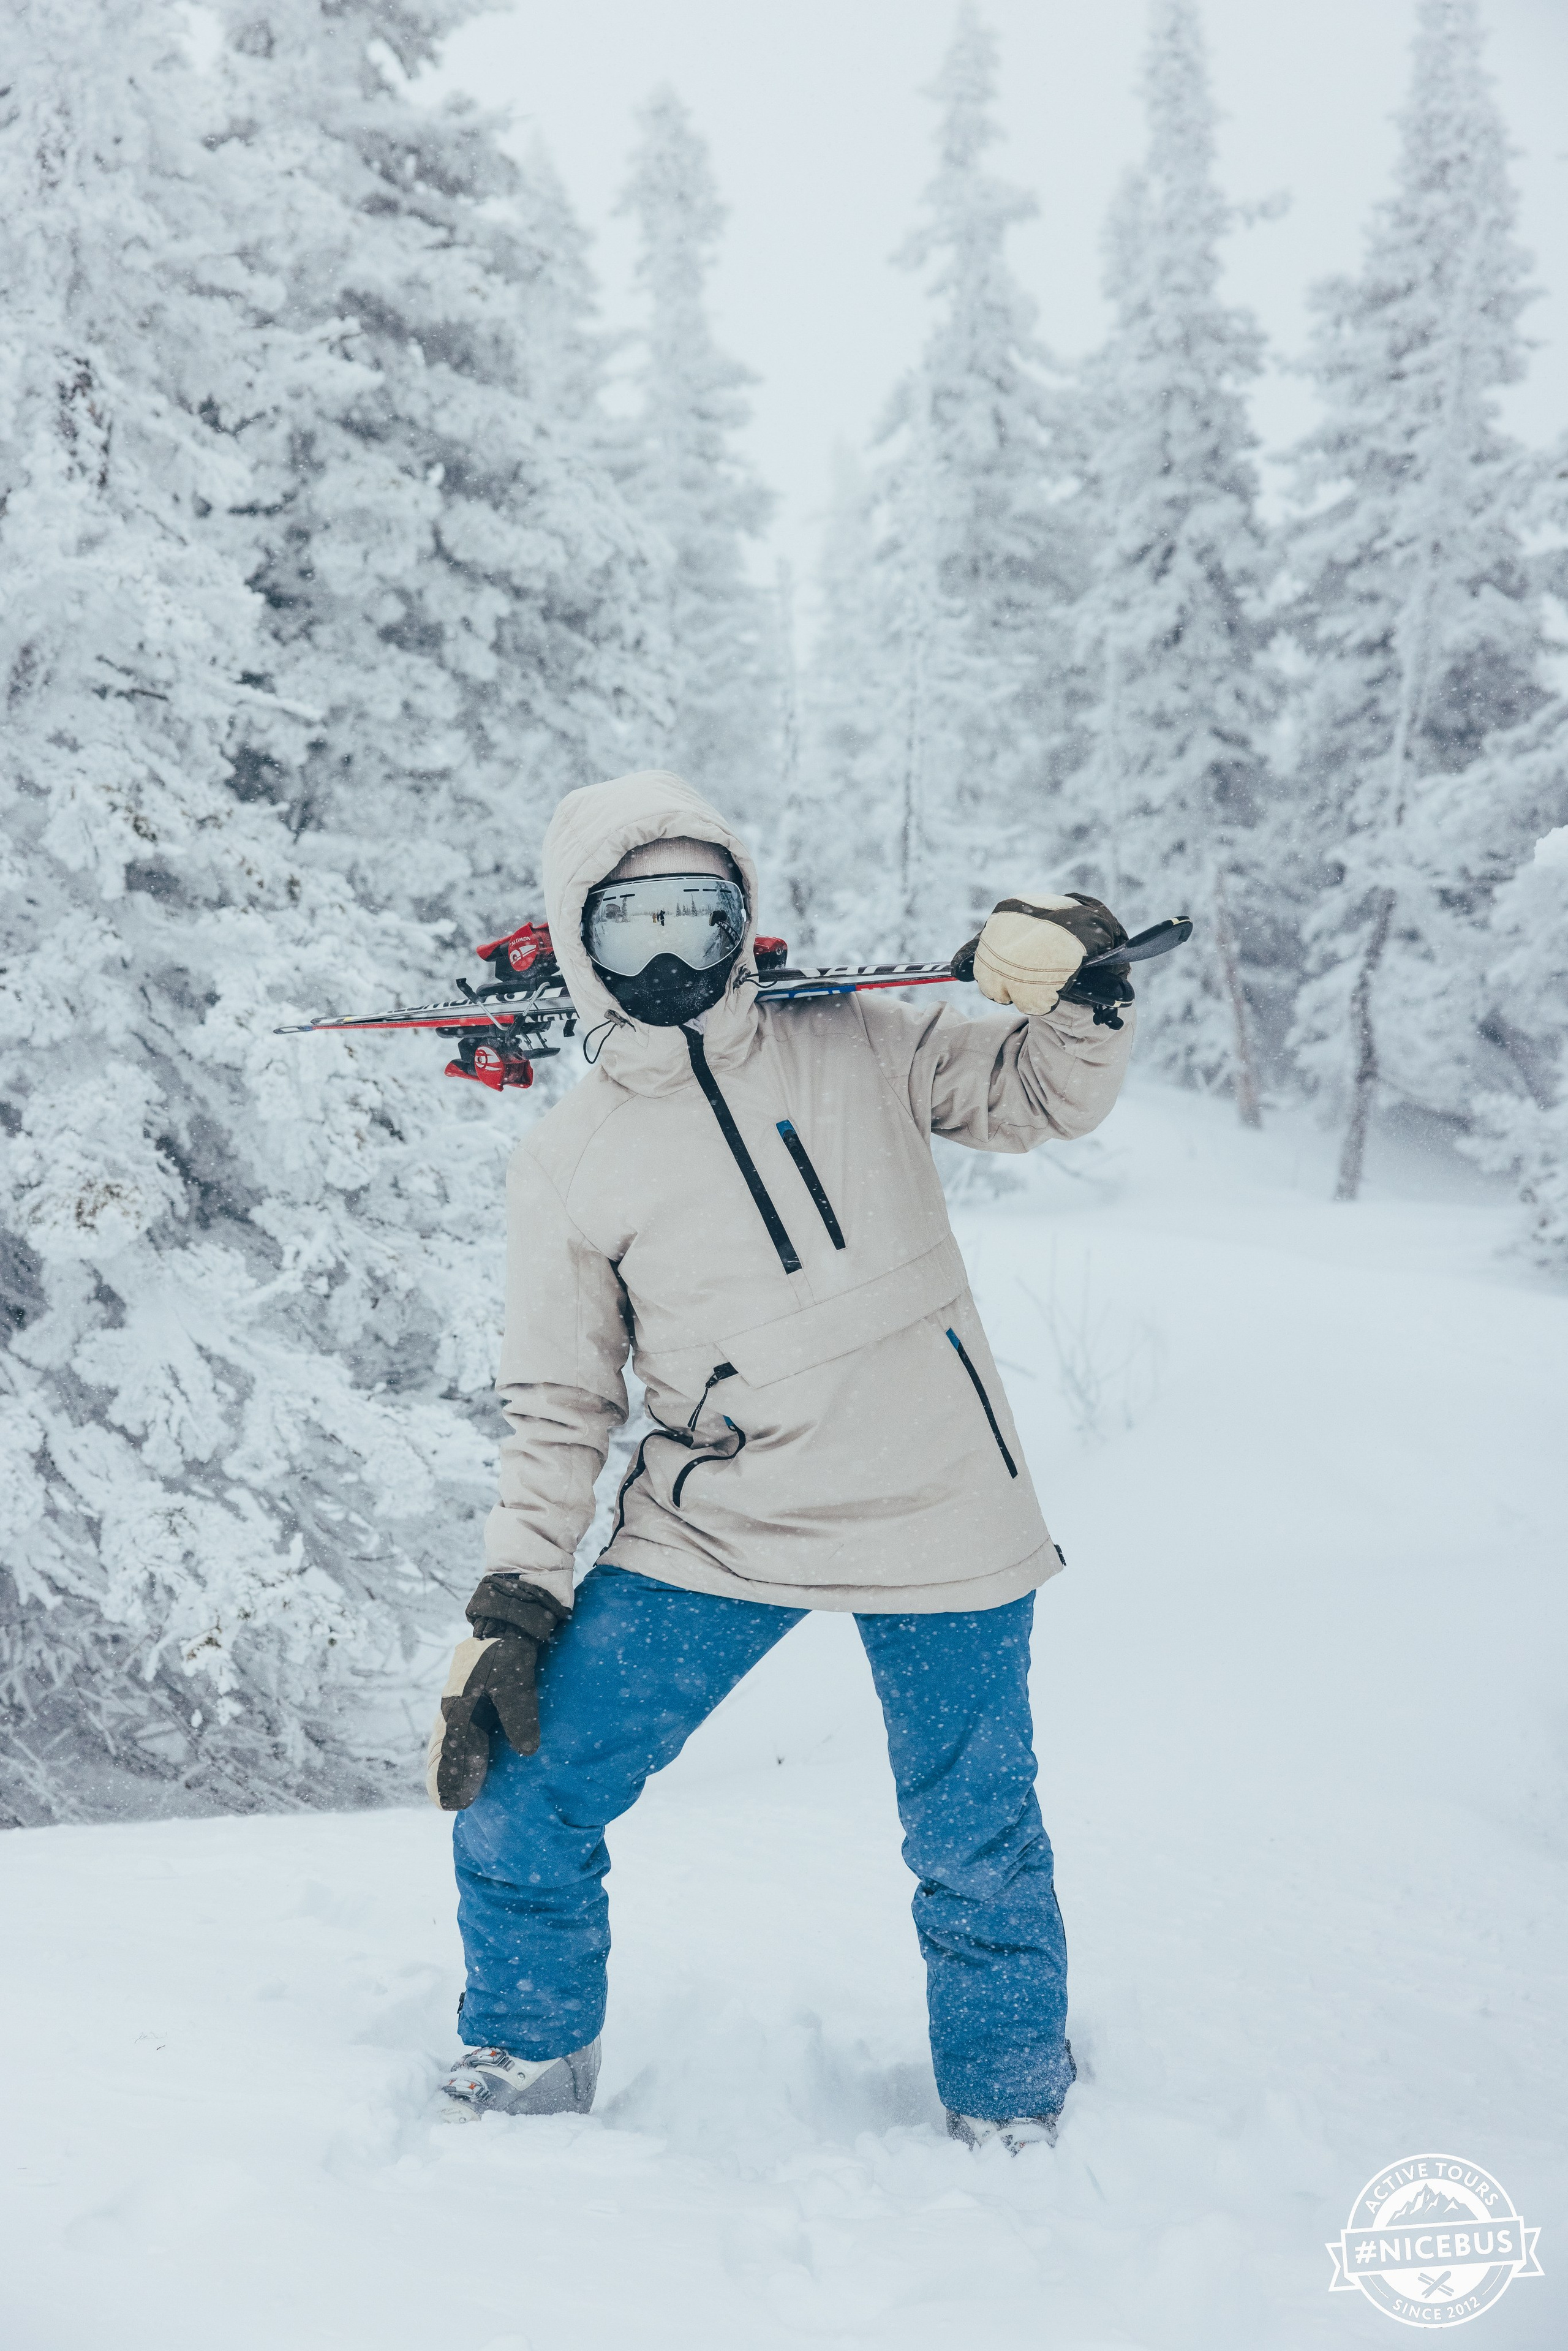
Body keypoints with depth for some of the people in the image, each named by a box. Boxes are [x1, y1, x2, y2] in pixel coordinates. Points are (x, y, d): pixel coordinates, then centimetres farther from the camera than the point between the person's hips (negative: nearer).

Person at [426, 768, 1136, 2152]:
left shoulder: (856, 1048, 2)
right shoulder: (567, 1166, 1)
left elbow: (1043, 1098, 8)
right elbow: (556, 1407, 4)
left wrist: (1078, 984, -13)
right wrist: (513, 1608, -3)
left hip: (942, 1521, 0)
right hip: (714, 1533, 1)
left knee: (975, 1850, 10)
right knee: (514, 1801, -2)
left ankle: (1011, 2115, 37)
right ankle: (527, 2065, 25)